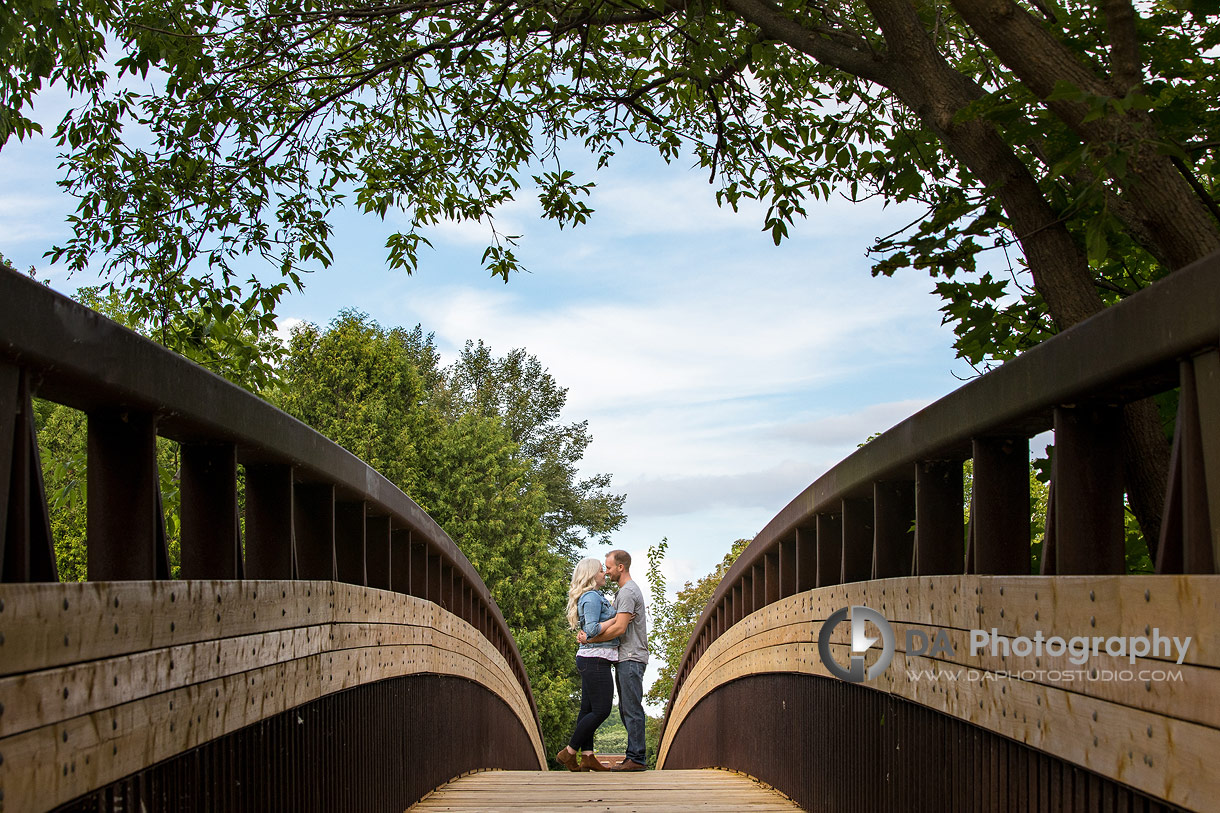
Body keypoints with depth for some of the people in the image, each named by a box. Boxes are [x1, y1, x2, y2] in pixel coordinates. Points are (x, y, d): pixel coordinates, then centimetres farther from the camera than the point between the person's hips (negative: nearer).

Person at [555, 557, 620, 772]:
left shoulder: (596, 597, 18)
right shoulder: (592, 597, -13)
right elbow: (592, 629, -22)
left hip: (591, 661, 11)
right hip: (595, 659, -11)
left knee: (588, 709, 7)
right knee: (601, 710, -8)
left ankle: (587, 757, 6)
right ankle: (568, 753, -4)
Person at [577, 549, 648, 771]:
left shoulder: (627, 592, -13)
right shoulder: (623, 591, 20)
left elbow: (620, 628, -19)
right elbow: (614, 620, 6)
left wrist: (591, 640, -10)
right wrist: (589, 632, -10)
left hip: (631, 659, -11)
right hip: (625, 659, 11)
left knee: (632, 709, -10)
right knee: (626, 710, 11)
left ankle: (637, 758, -10)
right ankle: (635, 756, 14)